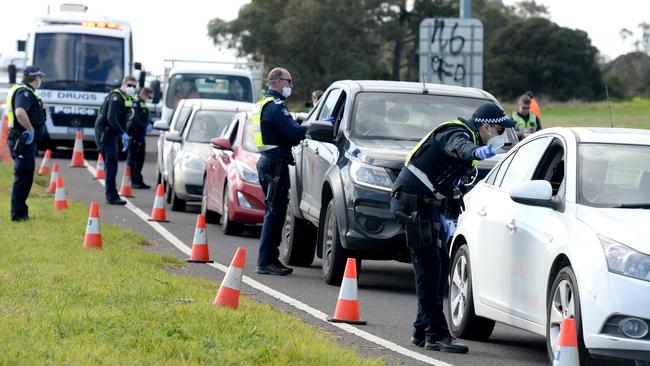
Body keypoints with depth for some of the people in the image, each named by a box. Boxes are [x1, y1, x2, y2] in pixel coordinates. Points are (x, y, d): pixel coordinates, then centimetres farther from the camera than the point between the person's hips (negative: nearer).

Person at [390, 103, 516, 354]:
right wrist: (477, 152, -66)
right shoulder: (457, 133, -14)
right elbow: (458, 146, -43)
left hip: (426, 205, 11)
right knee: (429, 266, -12)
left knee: (440, 265, 12)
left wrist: (441, 219, 26)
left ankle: (423, 331, 19)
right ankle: (436, 335, -14)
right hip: (413, 203, -11)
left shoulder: (466, 136, 19)